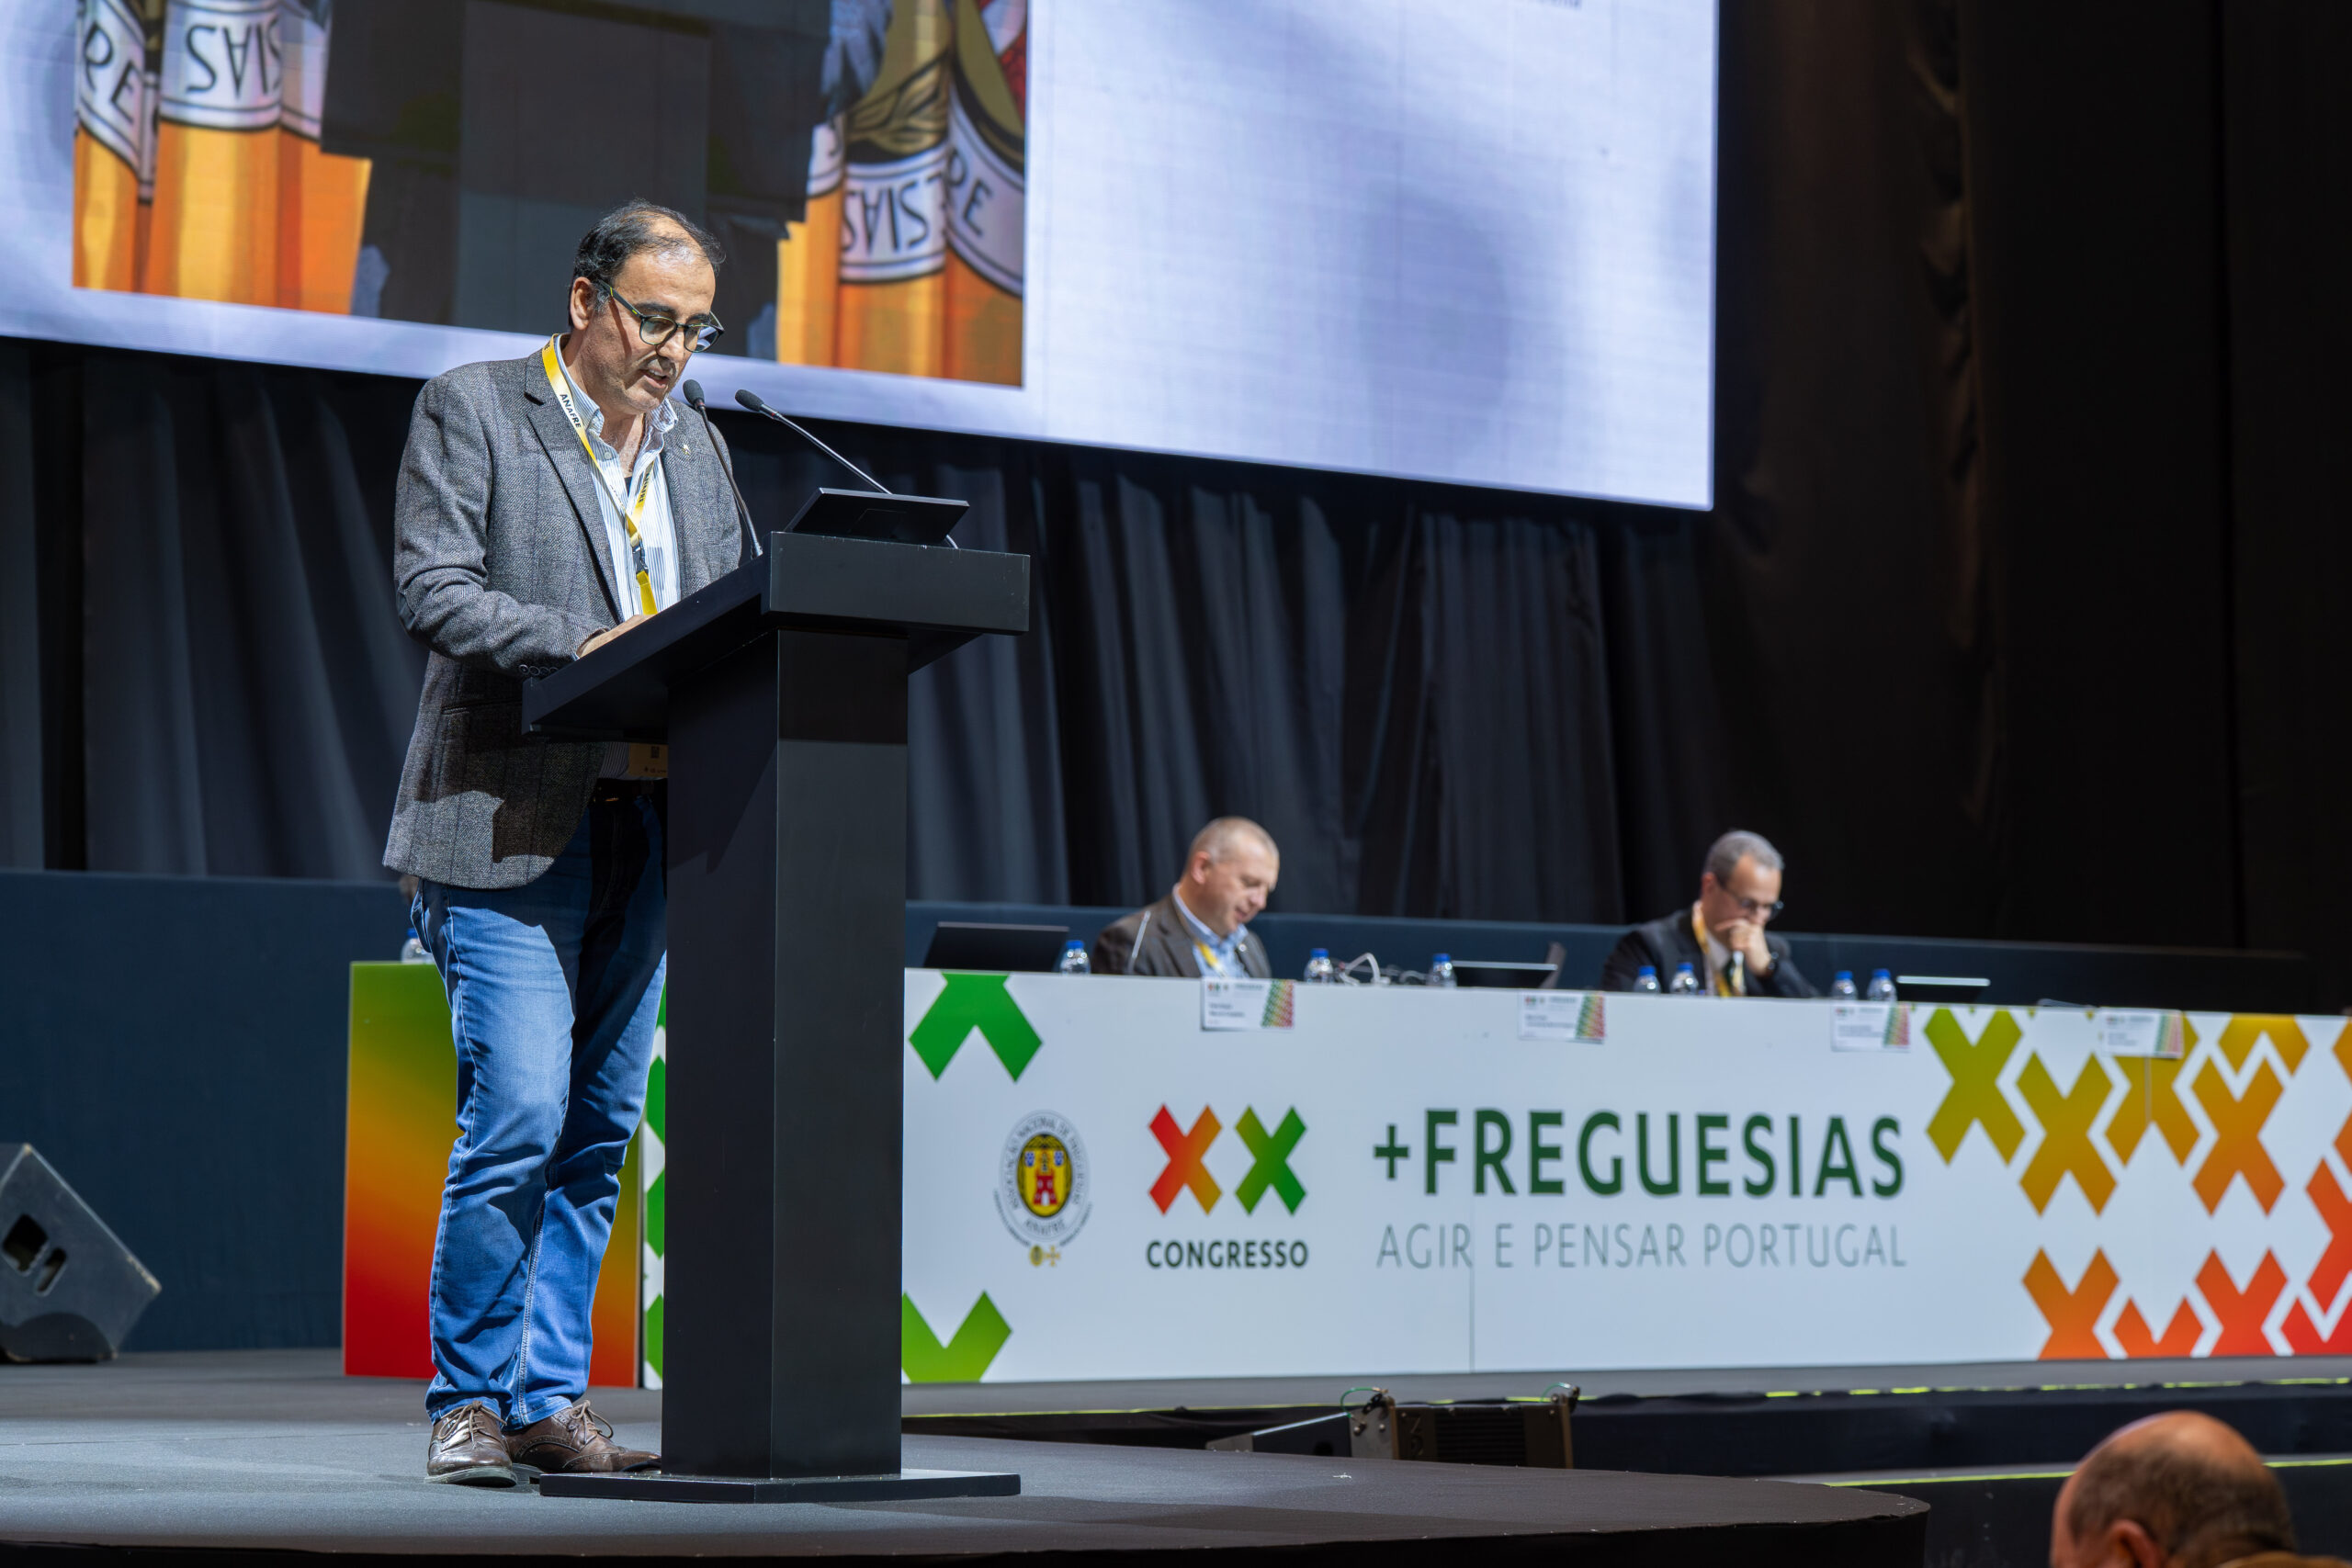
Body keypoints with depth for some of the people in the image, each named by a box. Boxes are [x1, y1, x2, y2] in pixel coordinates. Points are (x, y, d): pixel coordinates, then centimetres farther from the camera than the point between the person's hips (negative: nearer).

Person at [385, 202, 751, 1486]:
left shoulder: (696, 453, 19)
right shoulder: (470, 409, 1)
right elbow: (432, 588, -9)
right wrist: (579, 646, -22)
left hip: (646, 827, 6)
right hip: (512, 821, -6)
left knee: (598, 1132, 6)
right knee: (518, 1117, -13)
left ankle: (551, 1401, 13)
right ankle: (468, 1402, 0)